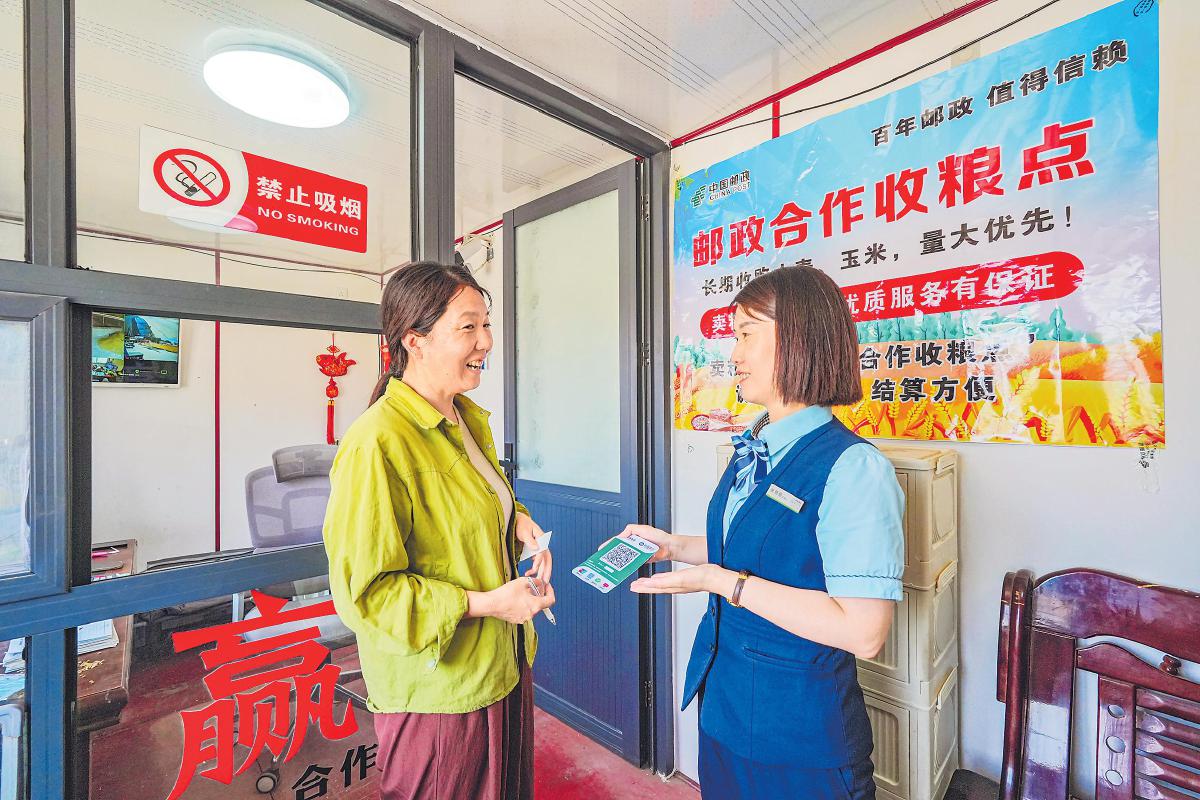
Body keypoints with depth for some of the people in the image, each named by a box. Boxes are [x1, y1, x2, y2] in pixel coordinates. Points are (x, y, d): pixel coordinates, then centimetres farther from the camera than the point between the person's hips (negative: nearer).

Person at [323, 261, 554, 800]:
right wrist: (485, 603, -24)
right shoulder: (376, 443, -25)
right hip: (436, 696, -8)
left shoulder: (470, 419, 3)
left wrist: (518, 520, -3)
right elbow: (364, 591, -22)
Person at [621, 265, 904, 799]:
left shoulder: (854, 469, -24)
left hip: (799, 730, -7)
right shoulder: (750, 451, 1)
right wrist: (675, 547, 3)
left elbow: (863, 632, -27)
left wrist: (722, 581, -26)